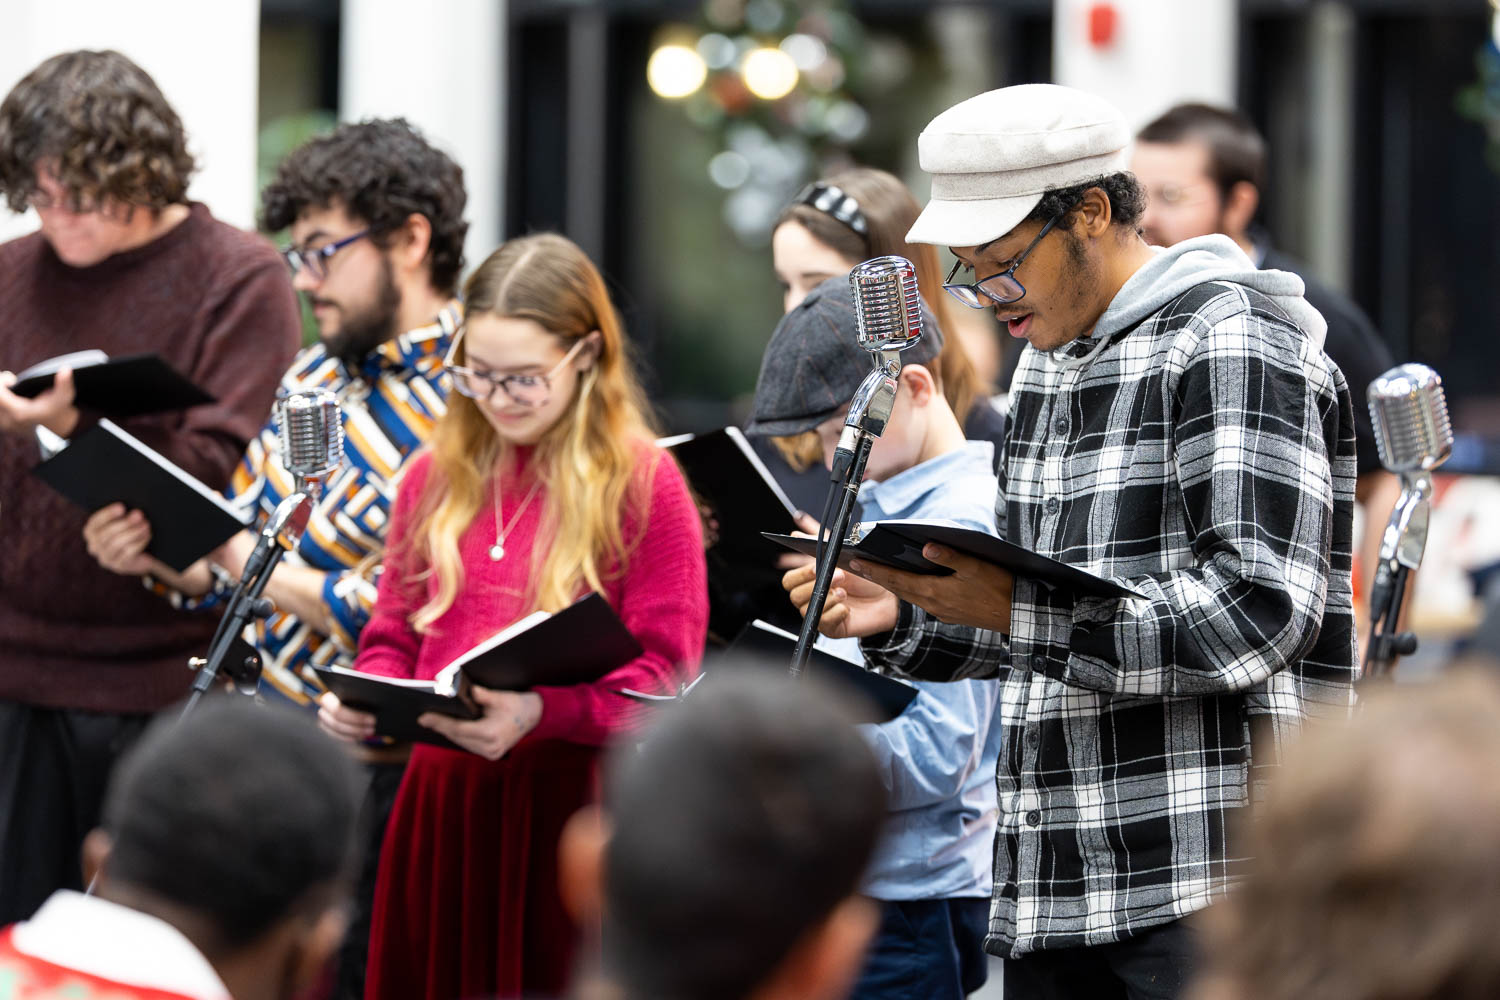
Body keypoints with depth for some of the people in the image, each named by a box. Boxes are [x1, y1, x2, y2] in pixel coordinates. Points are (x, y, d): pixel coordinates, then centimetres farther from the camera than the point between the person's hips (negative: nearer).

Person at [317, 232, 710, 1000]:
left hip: (573, 806, -5)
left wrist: (540, 712, -23)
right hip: (440, 797, 5)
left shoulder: (644, 484, -4)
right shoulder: (435, 477, 12)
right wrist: (365, 701, -4)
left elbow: (664, 676, -9)